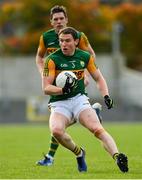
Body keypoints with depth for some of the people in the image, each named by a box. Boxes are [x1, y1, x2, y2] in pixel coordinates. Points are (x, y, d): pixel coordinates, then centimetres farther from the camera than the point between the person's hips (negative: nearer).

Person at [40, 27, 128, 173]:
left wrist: (106, 95, -1)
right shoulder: (52, 59, -7)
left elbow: (99, 78, 17)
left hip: (79, 99, 1)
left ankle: (117, 157, -37)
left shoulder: (85, 57, 4)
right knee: (56, 130, -31)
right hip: (59, 104, -1)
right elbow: (46, 88, -10)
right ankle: (79, 153, -5)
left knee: (97, 129, -26)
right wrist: (63, 90, -28)